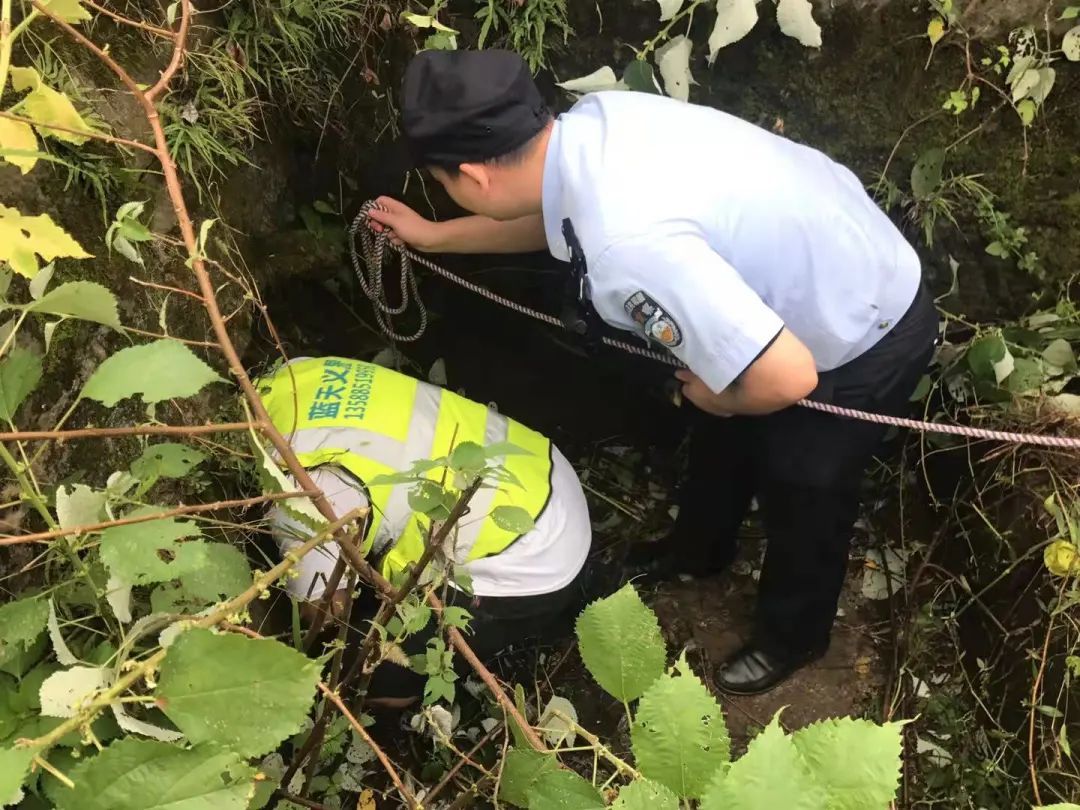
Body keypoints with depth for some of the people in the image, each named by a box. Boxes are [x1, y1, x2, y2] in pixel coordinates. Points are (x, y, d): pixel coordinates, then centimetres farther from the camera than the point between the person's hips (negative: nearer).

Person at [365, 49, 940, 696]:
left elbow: (788, 376, -40)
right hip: (818, 270, 8)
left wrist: (717, 396, -17)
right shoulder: (592, 119, -15)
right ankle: (698, 553, 56)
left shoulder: (627, 246, -42)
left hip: (867, 337, -8)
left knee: (799, 492, 14)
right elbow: (554, 217, 9)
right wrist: (434, 237, 17)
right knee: (721, 435, 27)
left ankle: (790, 638, 45)